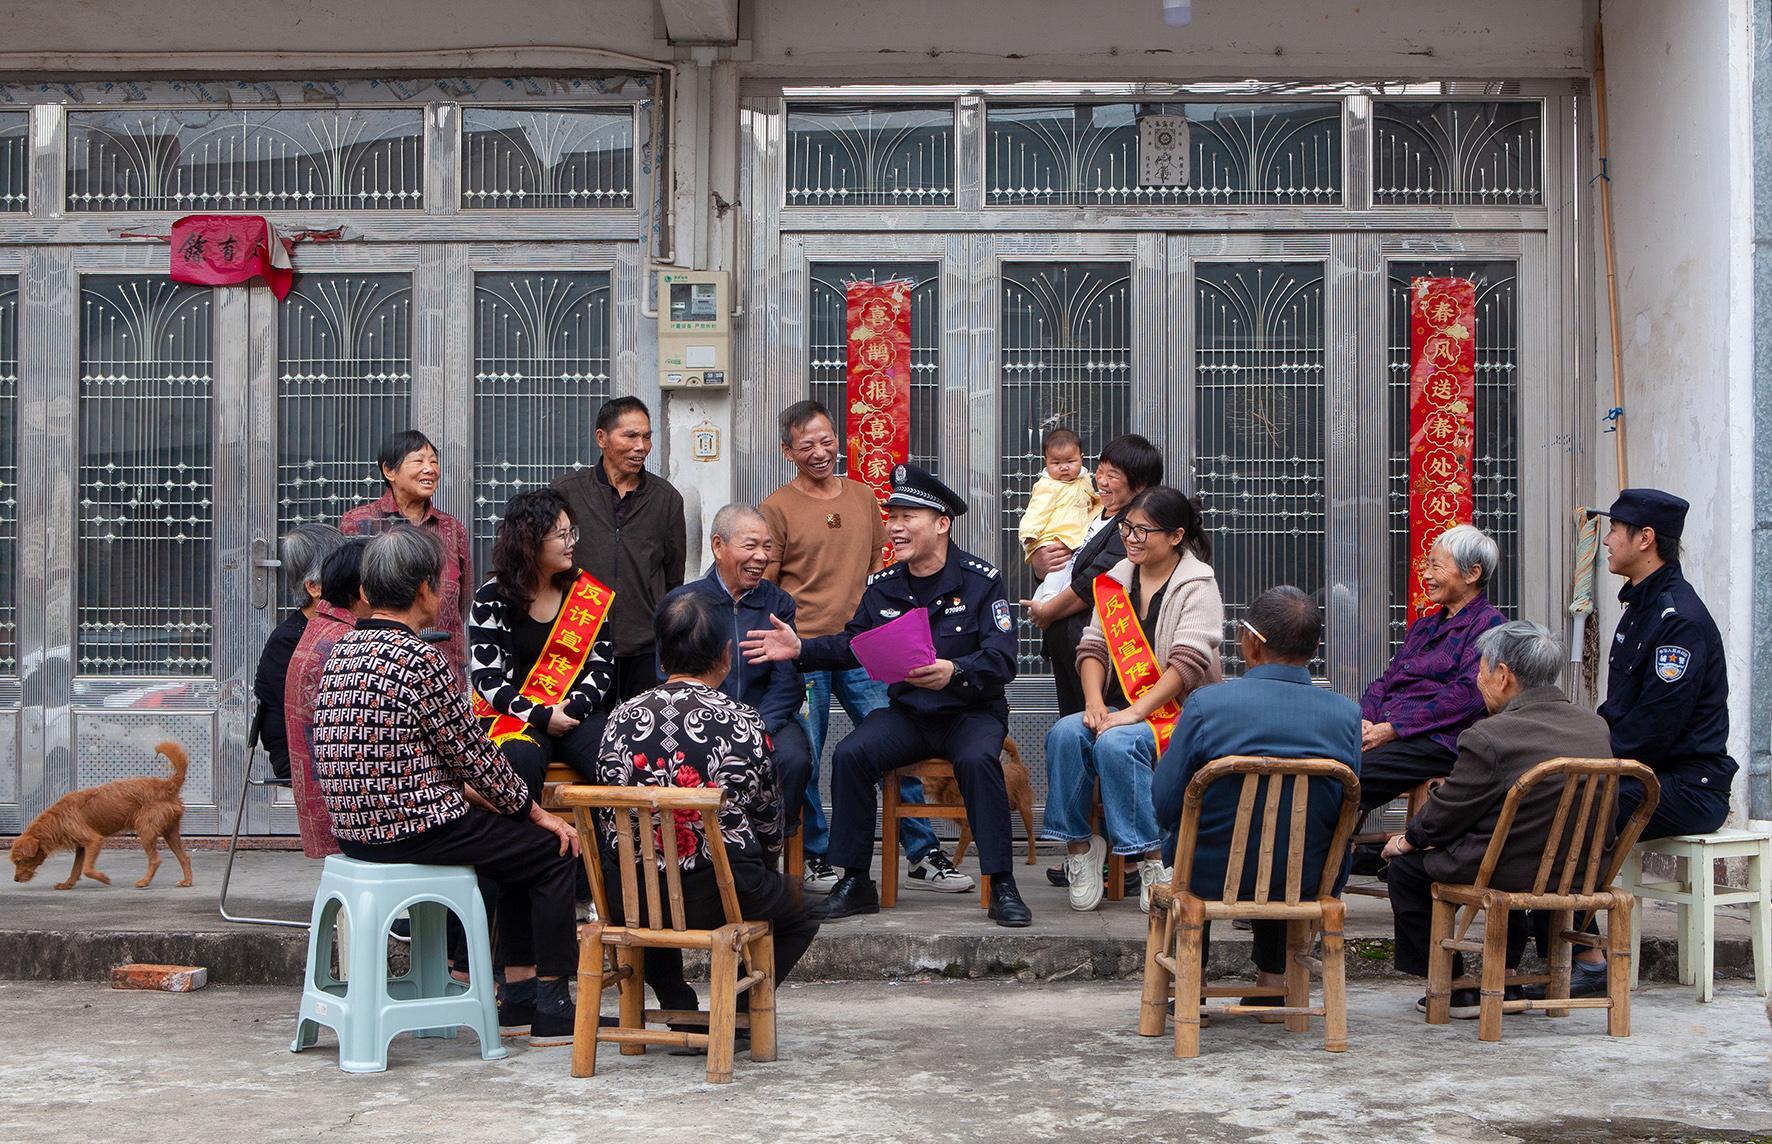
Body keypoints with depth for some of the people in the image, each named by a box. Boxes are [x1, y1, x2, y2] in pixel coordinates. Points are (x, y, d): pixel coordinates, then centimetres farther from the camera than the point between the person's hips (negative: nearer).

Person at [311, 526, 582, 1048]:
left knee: (521, 846, 26)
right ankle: (551, 1013, 11)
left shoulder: (341, 651, 8)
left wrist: (466, 789, 20)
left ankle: (519, 1000, 27)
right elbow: (472, 751, -11)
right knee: (553, 851, 8)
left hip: (354, 828, 9)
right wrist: (535, 811, 3)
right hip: (414, 829, -9)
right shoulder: (420, 659, -18)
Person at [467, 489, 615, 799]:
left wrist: (576, 707, -8)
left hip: (578, 712, 3)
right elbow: (486, 677, -3)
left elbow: (602, 663, 9)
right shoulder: (491, 599, 0)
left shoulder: (587, 592, 9)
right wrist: (540, 716, -14)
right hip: (514, 714, -3)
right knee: (521, 760, -36)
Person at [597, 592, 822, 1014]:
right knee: (801, 910, 27)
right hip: (719, 896, -3)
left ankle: (677, 1006, 23)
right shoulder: (744, 722, -6)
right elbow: (770, 825, 6)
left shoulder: (622, 718, 2)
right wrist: (755, 878, 27)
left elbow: (607, 821, 8)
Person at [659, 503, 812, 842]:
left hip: (766, 718, 2)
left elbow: (787, 682, 2)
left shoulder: (779, 604, 10)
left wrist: (755, 730, -17)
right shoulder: (681, 603, 5)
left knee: (794, 759, -30)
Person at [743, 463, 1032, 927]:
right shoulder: (883, 585, 7)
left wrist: (954, 672, -35)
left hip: (972, 711, -4)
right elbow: (853, 644, 15)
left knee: (977, 759, -36)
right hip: (907, 714, 4)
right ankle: (854, 881, -10)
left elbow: (1001, 659, -16)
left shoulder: (981, 581, -7)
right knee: (850, 755, -21)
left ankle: (1002, 887, -26)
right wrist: (800, 649, -1)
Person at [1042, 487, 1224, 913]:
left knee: (1117, 743, -34)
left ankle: (1155, 860, -23)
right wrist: (1095, 703, -10)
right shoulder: (1118, 578, 14)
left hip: (1176, 713, -5)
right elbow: (1093, 646, 8)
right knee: (1065, 733, -26)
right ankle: (1079, 844, -14)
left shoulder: (1197, 585, -4)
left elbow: (1188, 662, -16)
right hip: (1118, 709, 5)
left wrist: (1136, 711, -24)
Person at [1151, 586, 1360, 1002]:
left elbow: (1166, 804, -13)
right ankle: (1274, 975, 35)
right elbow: (1344, 815, -1)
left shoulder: (1207, 703, -19)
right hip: (1305, 881, 2)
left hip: (1211, 875, -2)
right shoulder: (1346, 714, -11)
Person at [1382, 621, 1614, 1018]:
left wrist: (1408, 839, 13)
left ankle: (1452, 987, 18)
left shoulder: (1489, 738, -20)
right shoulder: (1596, 727, 1)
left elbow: (1444, 815, -9)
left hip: (1512, 878, -7)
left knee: (1405, 864, 13)